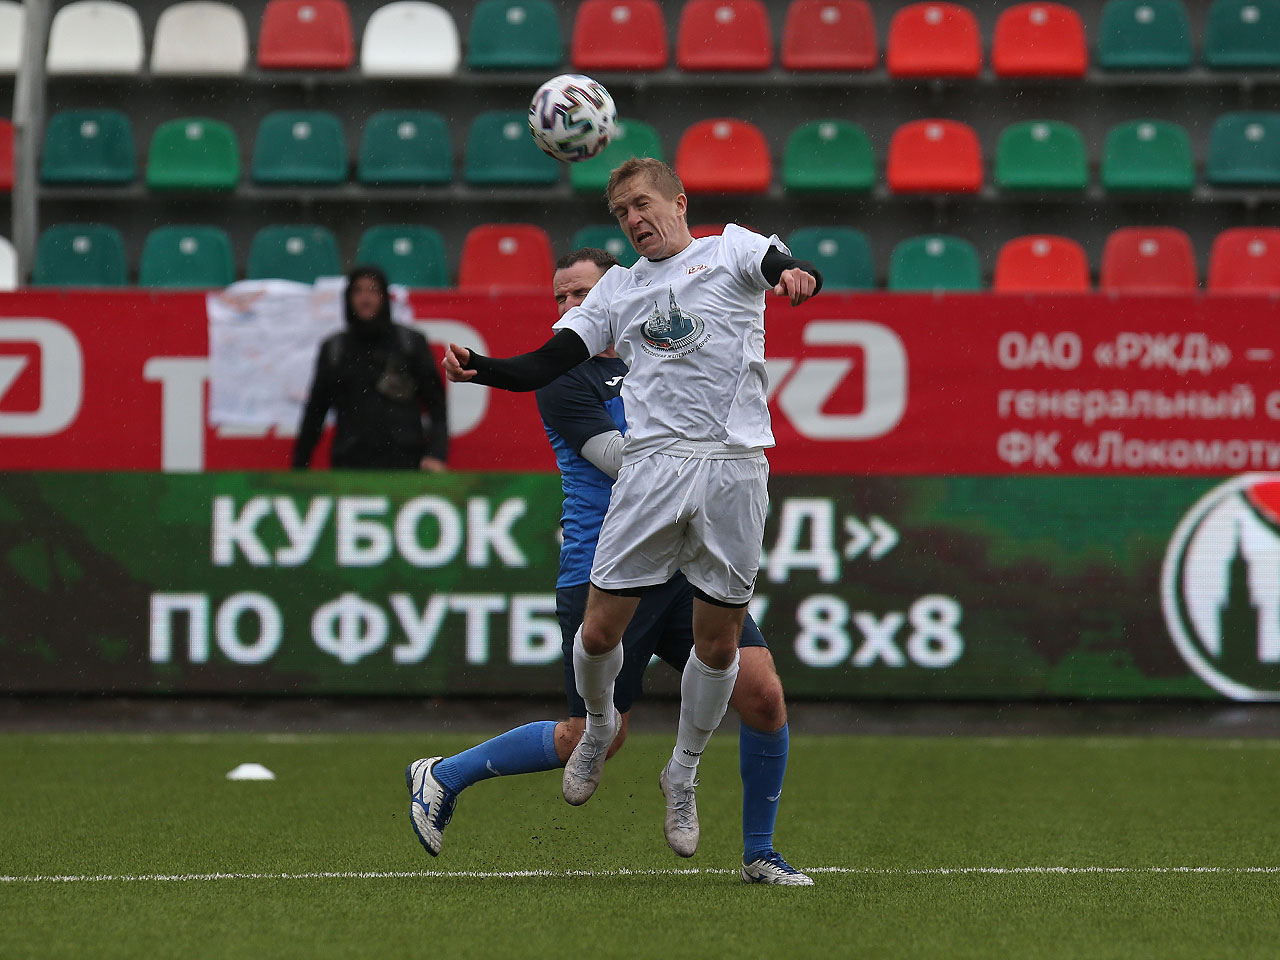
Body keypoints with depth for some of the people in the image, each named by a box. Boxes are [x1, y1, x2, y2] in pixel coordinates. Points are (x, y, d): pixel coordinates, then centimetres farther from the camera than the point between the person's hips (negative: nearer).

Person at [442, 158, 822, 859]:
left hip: (735, 466, -2)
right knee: (600, 629, -5)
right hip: (653, 464, 2)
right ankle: (599, 725, 26)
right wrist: (478, 369, -7)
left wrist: (797, 274, -36)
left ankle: (683, 774, 24)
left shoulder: (732, 249, 10)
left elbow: (786, 270, -11)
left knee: (718, 642, 4)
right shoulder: (617, 288, 19)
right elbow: (546, 365, 12)